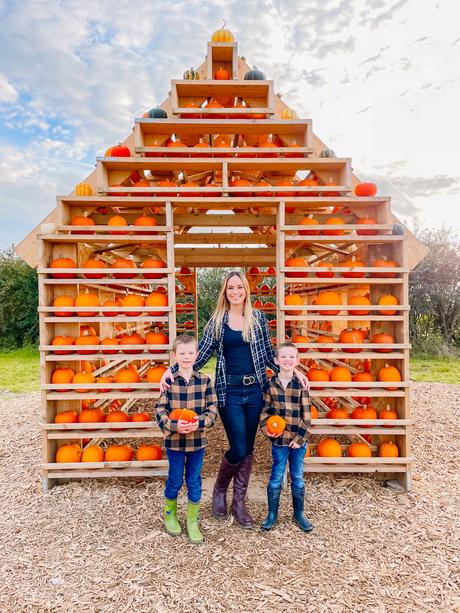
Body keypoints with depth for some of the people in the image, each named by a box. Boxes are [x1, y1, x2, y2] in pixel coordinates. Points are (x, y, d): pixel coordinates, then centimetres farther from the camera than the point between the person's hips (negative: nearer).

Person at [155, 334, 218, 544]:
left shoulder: (205, 380, -5)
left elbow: (212, 409, -4)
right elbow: (160, 411, -9)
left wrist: (200, 423, -20)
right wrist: (174, 425, -24)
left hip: (198, 440, 1)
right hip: (174, 440, -1)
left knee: (194, 483, 14)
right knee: (175, 481, 16)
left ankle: (193, 522, 34)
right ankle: (170, 515, 42)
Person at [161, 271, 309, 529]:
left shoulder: (258, 317, 5)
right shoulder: (217, 320, 2)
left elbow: (269, 354, 10)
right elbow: (201, 354, 1)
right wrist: (172, 369, -10)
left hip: (255, 390, 2)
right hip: (230, 391, -2)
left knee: (248, 448, 11)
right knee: (238, 449, -1)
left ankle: (239, 502, 31)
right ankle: (219, 489, 30)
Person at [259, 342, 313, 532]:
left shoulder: (301, 384, -6)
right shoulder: (270, 384, -4)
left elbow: (306, 415, -4)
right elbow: (265, 410, 2)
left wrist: (300, 437, -8)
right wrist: (265, 427, -13)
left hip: (298, 440, 1)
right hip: (279, 439, 0)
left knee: (298, 478, 15)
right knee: (276, 478, 10)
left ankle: (299, 514, 33)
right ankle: (272, 514, 29)